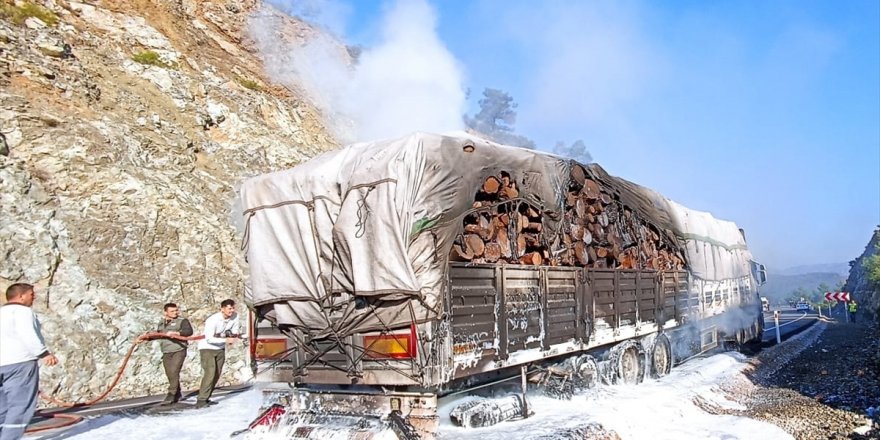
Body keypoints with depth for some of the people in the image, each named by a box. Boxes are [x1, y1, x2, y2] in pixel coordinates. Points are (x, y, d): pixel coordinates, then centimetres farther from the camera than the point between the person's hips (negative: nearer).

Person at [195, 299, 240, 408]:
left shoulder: (235, 317, -8)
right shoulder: (212, 320, -26)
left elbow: (235, 331, 6)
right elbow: (209, 339, -30)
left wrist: (235, 334, -18)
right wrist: (226, 340, -39)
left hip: (220, 348, 7)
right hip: (207, 348, -7)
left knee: (217, 375, 10)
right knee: (210, 373, -20)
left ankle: (206, 399, 22)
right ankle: (201, 401, -18)